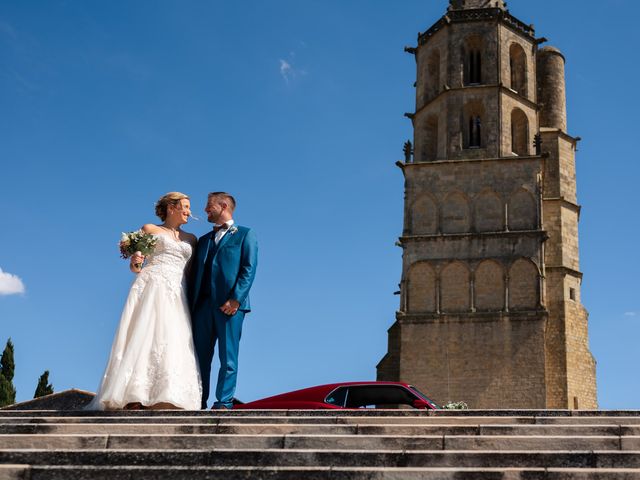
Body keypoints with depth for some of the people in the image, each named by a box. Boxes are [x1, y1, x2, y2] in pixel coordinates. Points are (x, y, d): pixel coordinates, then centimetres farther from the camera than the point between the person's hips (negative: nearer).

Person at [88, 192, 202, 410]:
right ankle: (134, 399, -23)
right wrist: (135, 263, -11)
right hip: (151, 286, -4)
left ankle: (165, 403, -17)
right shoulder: (150, 230, 13)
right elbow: (135, 267, 10)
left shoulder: (190, 239, 23)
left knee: (174, 343, -11)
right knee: (144, 337, -17)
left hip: (176, 296, 4)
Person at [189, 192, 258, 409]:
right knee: (200, 356, 3)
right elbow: (195, 273, 20)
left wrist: (236, 299, -16)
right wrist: (191, 305, 7)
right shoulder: (203, 240, 26)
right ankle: (198, 403, 7)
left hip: (229, 304, -5)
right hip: (202, 304, 5)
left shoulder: (245, 234, 8)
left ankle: (223, 403, -2)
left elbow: (249, 269, -4)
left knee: (228, 357, -4)